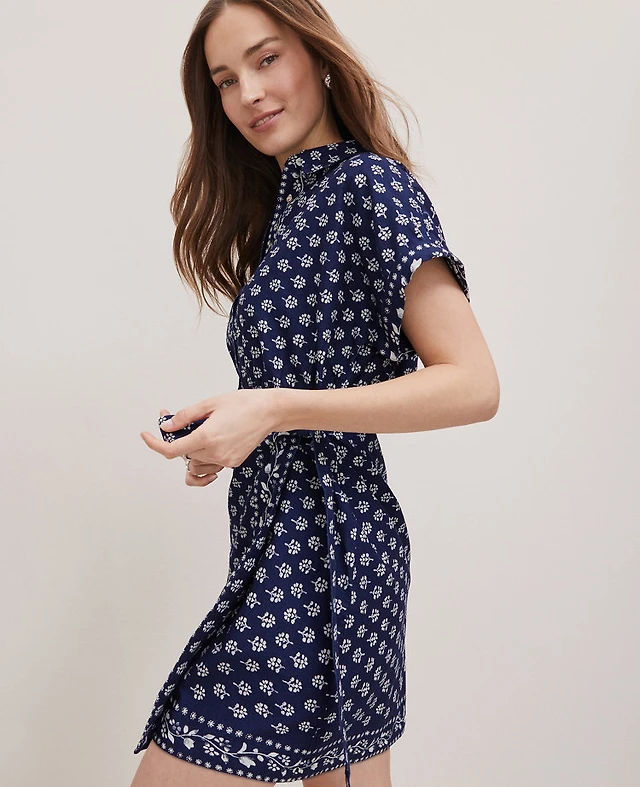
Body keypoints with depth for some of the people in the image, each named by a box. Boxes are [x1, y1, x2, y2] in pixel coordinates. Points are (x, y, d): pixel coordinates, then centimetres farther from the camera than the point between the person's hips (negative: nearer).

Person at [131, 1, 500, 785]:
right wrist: (225, 434, 1)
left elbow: (473, 385, -18)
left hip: (319, 540, -9)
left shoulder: (369, 183, -10)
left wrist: (275, 409, -22)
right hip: (278, 534, 9)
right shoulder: (282, 204, 16)